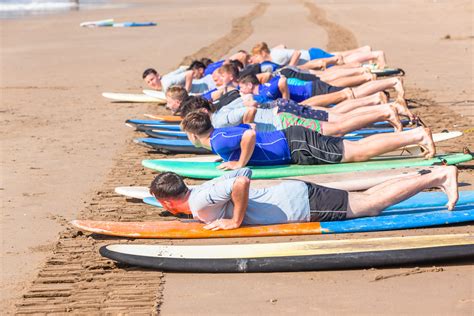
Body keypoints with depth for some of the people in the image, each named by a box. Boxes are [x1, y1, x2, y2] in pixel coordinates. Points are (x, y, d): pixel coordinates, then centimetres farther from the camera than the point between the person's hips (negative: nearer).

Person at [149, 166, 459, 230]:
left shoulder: (200, 202, -21)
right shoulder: (198, 189, 8)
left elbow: (242, 179, -37)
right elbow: (239, 175, 23)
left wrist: (236, 221, -25)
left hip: (301, 204, -8)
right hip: (293, 192, 8)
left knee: (372, 203, -1)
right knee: (367, 198, 16)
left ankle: (441, 175, 4)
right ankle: (431, 175, 22)